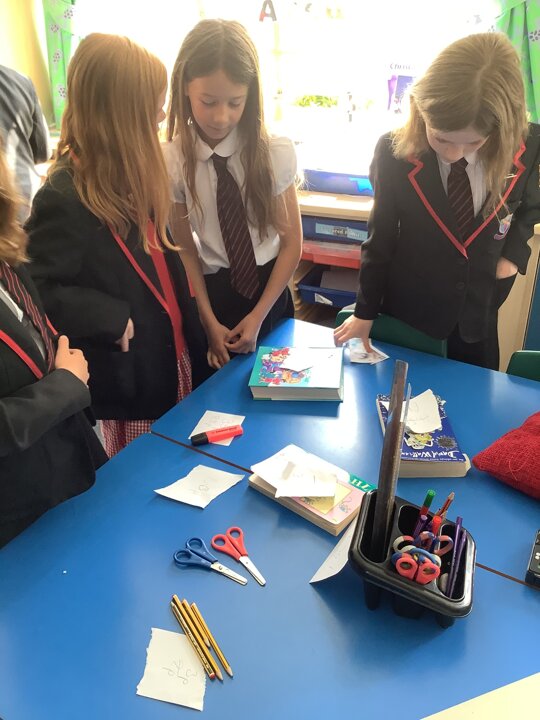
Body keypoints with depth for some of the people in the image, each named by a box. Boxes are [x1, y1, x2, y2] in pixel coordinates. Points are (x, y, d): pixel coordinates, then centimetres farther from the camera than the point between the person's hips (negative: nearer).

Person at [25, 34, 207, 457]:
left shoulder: (133, 176, 3)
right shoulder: (63, 198, -23)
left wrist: (195, 337, 7)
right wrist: (113, 320, -23)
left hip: (176, 360, 7)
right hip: (129, 380, -7)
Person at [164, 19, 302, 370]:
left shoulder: (276, 152, -12)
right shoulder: (172, 161, -12)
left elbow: (292, 243, -5)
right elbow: (186, 251, -4)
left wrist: (258, 316, -9)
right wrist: (209, 323, -5)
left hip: (268, 290, 1)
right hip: (213, 293, 0)